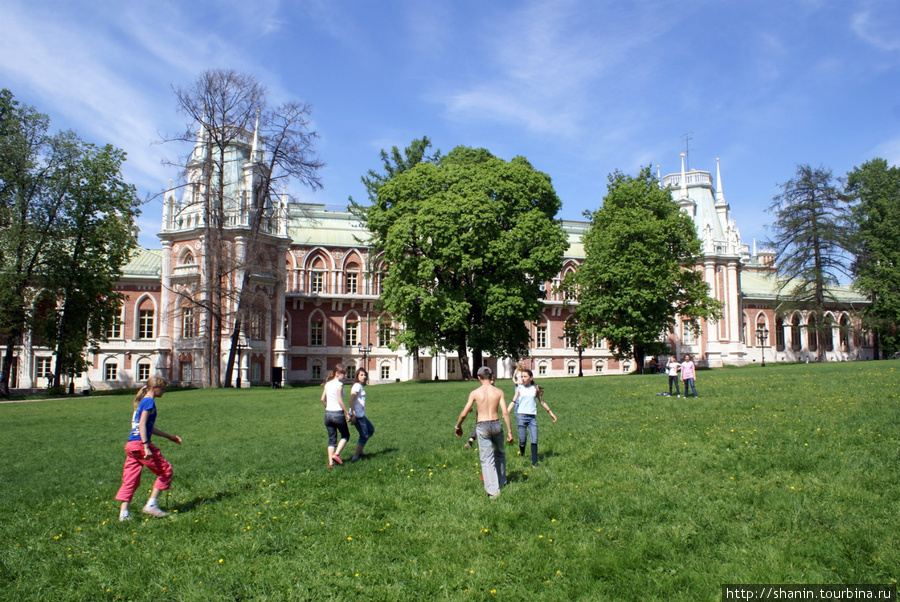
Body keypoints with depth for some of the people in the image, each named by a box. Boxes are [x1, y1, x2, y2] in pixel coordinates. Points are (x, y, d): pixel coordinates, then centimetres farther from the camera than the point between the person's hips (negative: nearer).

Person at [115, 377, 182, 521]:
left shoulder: (142, 402, 22)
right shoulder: (149, 402, -7)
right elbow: (142, 425, -17)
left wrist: (169, 437, 33)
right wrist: (146, 446, -22)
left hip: (131, 445, 9)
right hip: (140, 444, -9)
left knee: (130, 479, 9)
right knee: (165, 470, 3)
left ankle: (123, 513, 6)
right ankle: (151, 504, 2)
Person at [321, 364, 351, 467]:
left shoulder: (328, 384, 9)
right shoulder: (339, 384, -11)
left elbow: (323, 399, 11)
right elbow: (340, 401, -15)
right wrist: (347, 413, -10)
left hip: (328, 413, 6)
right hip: (338, 413, -6)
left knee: (332, 438, 12)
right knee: (345, 435, 14)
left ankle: (330, 462, 7)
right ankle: (336, 454, -2)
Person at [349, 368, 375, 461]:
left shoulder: (361, 386, 14)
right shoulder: (357, 386, -15)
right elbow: (351, 400, -23)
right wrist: (353, 415, -26)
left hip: (361, 415, 10)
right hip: (357, 415, -10)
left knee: (371, 430, 20)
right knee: (364, 435, 0)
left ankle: (360, 450, 25)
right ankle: (356, 456, 8)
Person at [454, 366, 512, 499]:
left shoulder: (475, 393, -4)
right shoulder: (498, 392, -1)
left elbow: (464, 414, -2)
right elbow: (505, 412, -6)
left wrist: (458, 426, 15)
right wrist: (509, 431, 1)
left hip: (482, 427, -2)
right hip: (496, 424, 2)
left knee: (487, 459, 3)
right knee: (500, 454, 25)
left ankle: (493, 490, -2)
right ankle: (501, 482, 37)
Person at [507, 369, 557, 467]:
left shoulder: (535, 388, 7)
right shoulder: (519, 388, 3)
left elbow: (542, 402, 18)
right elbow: (513, 401, -3)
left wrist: (550, 412, 21)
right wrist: (507, 412, -18)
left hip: (532, 417, 1)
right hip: (521, 416, -1)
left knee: (534, 440, -6)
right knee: (522, 439, -3)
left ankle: (534, 462, -2)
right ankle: (521, 453, 26)